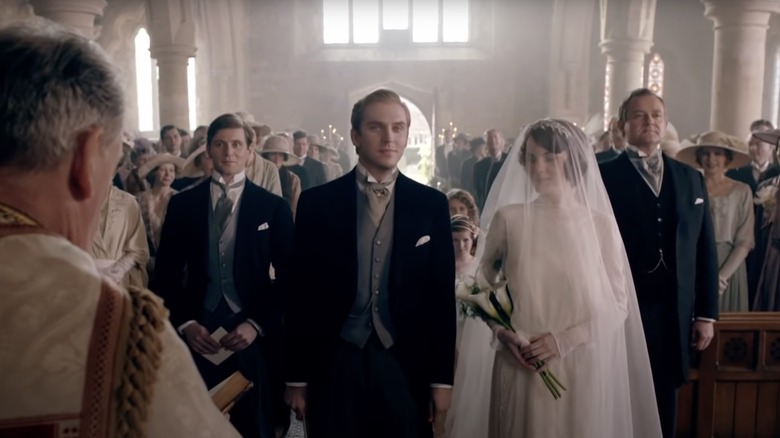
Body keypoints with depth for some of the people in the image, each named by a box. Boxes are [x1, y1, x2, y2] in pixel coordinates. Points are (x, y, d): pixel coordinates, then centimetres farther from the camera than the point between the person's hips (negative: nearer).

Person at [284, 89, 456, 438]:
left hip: (406, 365, 1)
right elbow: (300, 293, 0)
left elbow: (442, 295, 1)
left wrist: (442, 377, 1)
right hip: (335, 364, 0)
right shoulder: (316, 203, -2)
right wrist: (296, 377, 0)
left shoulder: (431, 204, 0)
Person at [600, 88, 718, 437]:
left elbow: (706, 250, 11)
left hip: (674, 316, 4)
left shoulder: (691, 179, 11)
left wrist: (706, 313, 7)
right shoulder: (603, 176, -4)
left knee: (663, 409, 15)